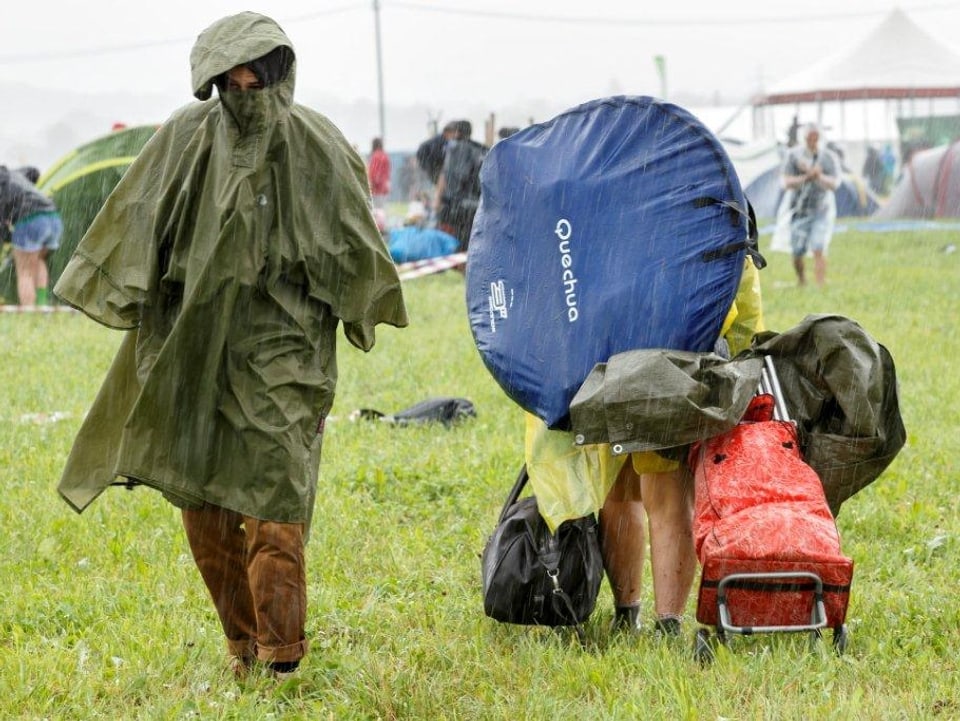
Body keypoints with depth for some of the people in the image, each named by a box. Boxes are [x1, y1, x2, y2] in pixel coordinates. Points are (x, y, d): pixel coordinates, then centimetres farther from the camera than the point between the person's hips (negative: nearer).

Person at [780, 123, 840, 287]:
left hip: (822, 211, -1)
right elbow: (787, 182, -10)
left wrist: (820, 177, -30)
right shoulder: (793, 156, -2)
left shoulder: (829, 157, -1)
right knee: (797, 254, 5)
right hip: (800, 211, 1)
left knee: (819, 250, -16)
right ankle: (801, 283, 31)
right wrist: (806, 177, -26)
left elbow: (834, 184, -9)